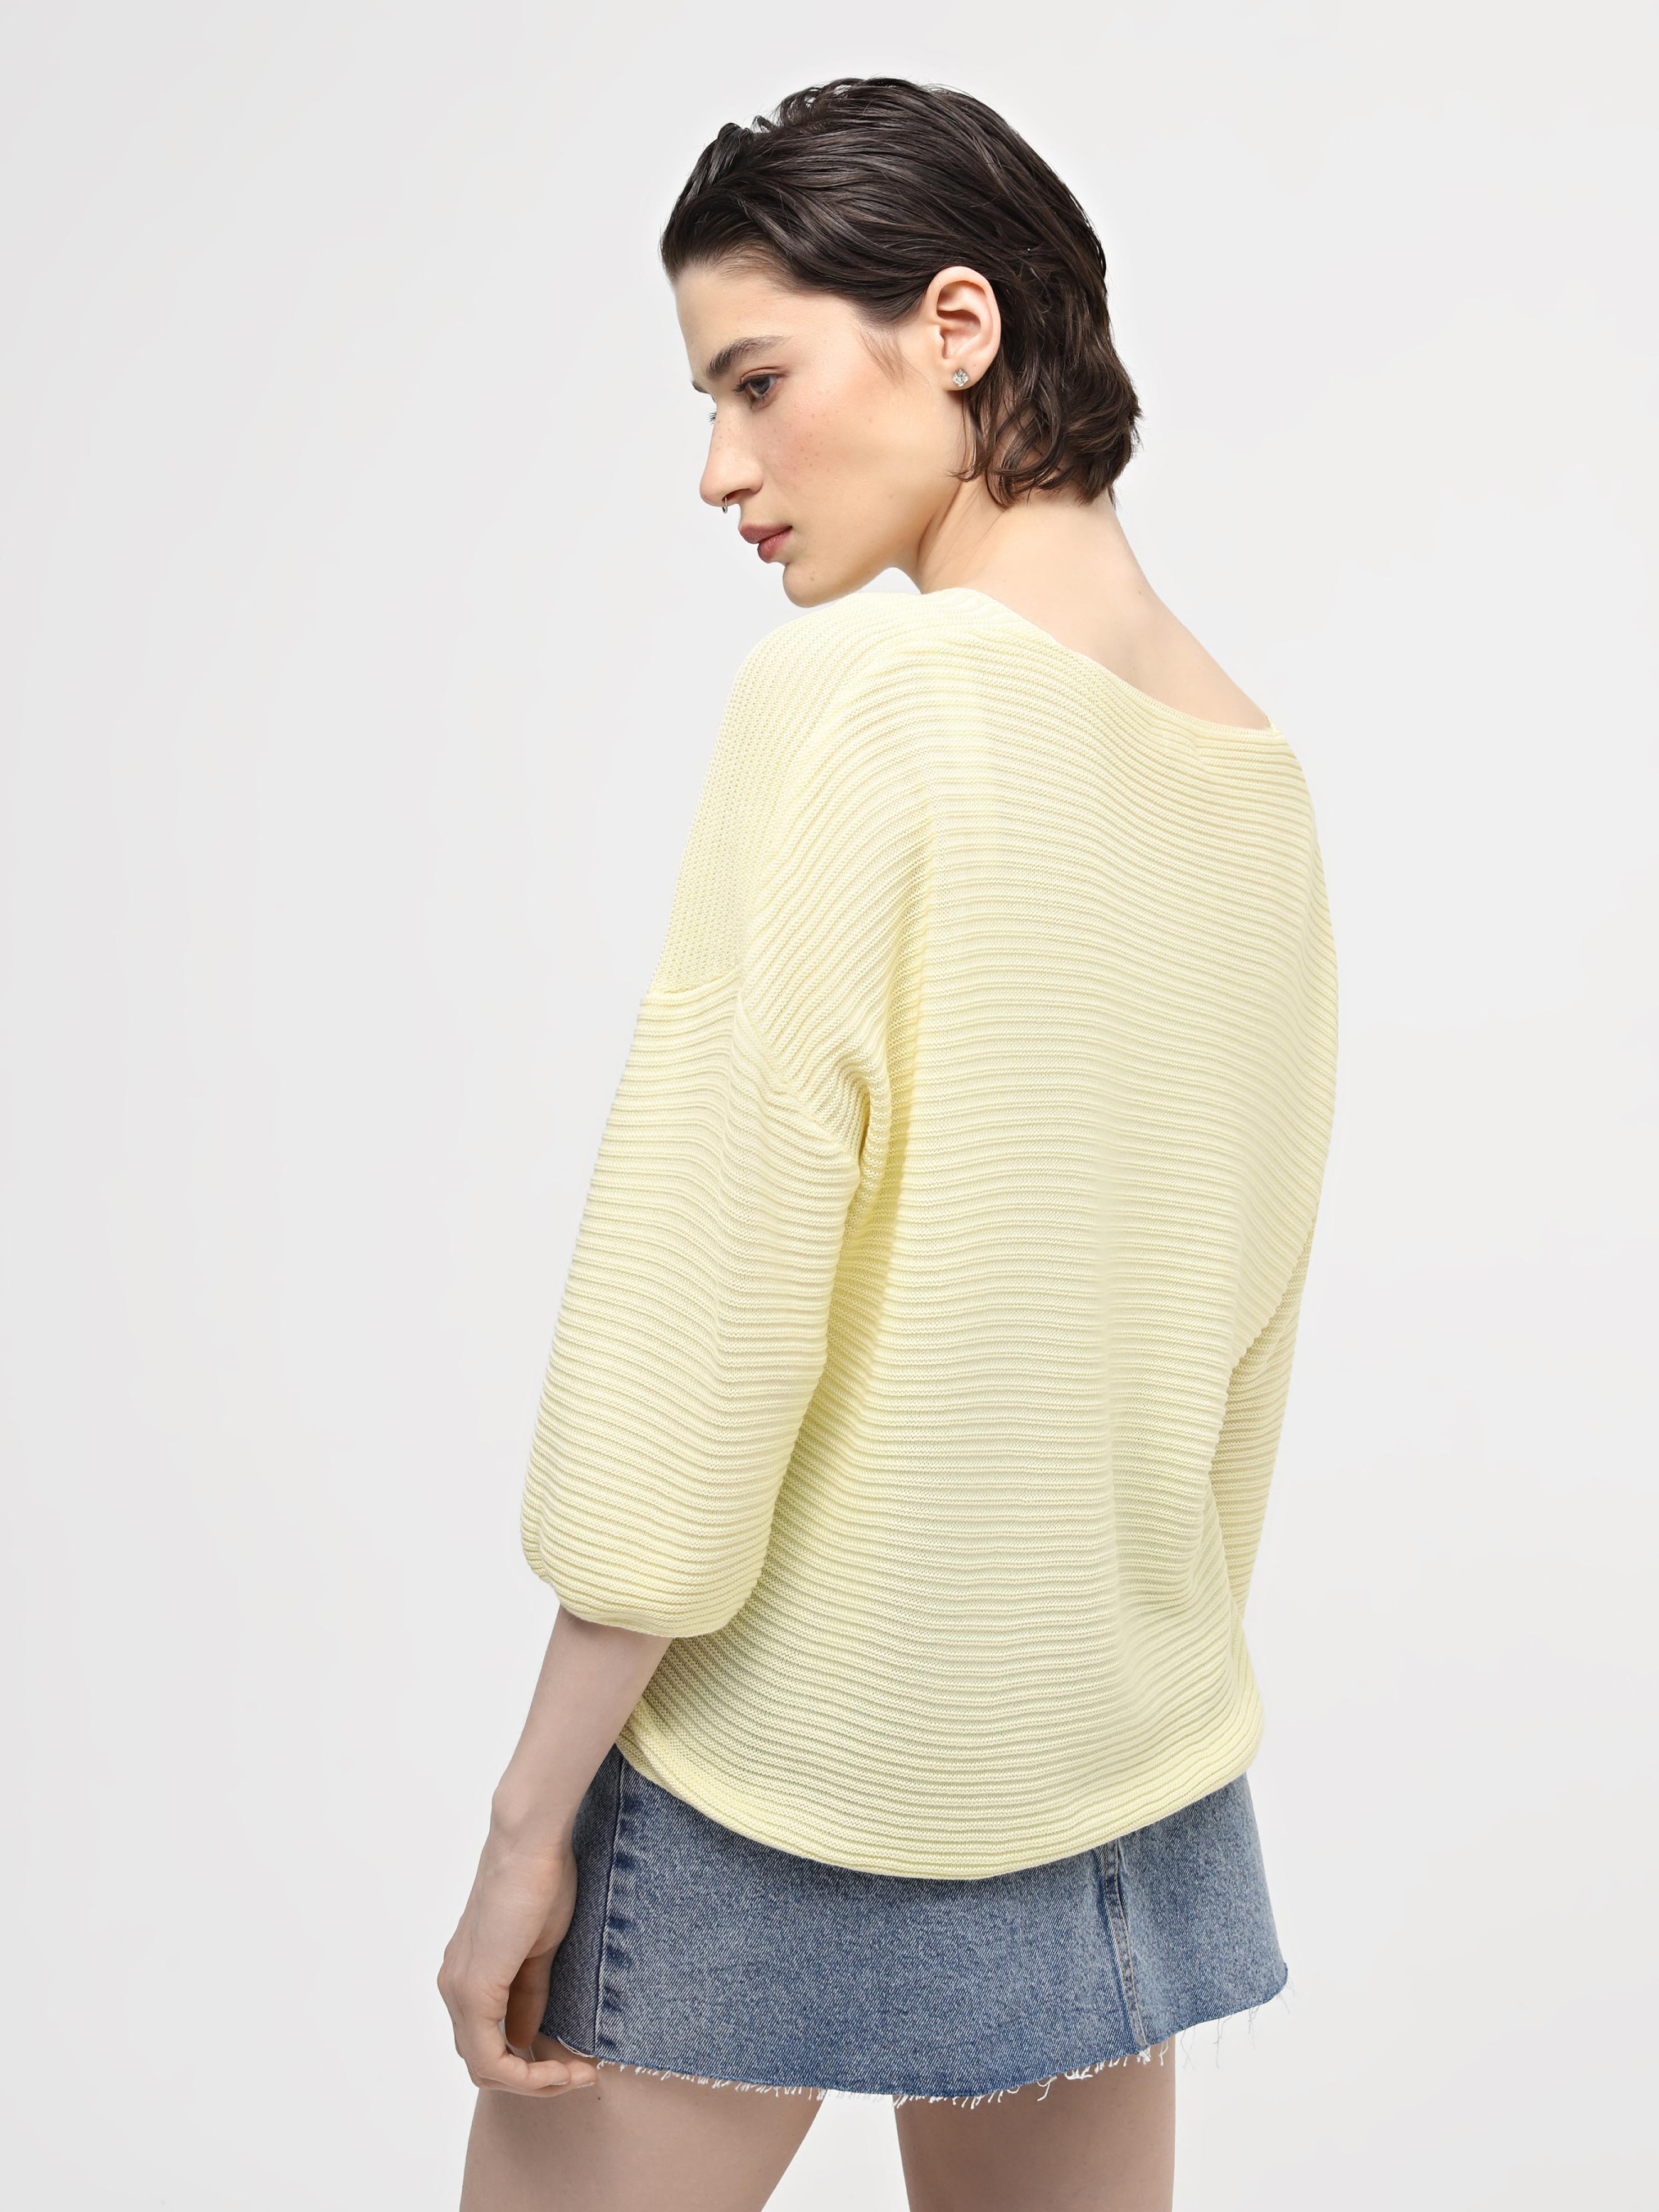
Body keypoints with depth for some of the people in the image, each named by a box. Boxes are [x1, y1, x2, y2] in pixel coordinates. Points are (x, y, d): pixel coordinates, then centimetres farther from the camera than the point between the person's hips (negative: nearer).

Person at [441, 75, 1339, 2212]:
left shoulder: (853, 693, -15)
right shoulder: (1258, 773, 6)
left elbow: (697, 1290, -18)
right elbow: (1240, 1338, 11)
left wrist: (532, 1814, -11)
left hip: (791, 1748, -7)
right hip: (1131, 1772, 7)